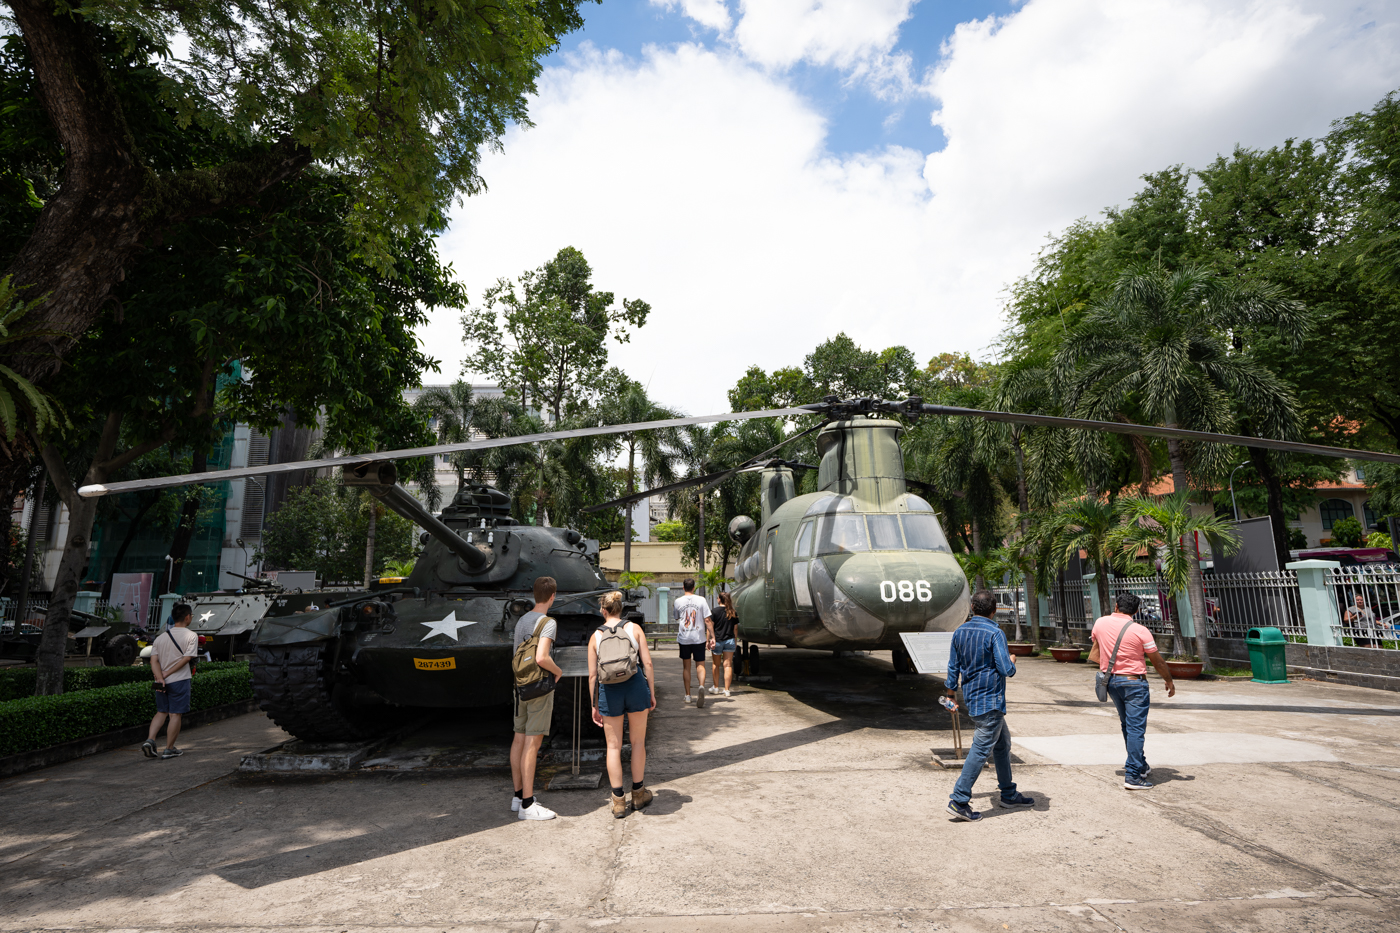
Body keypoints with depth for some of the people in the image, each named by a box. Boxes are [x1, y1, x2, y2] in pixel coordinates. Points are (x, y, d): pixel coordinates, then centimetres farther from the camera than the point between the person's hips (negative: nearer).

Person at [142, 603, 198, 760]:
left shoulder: (160, 637, 11)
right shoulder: (191, 636, -6)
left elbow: (154, 660, 1)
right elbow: (186, 658, -15)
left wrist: (160, 678, -8)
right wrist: (167, 673, -8)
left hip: (162, 682, 6)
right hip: (179, 681, -5)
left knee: (161, 712, 20)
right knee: (176, 714, 2)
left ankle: (150, 740, 4)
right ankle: (169, 749, 7)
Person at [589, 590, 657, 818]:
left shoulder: (596, 636, 4)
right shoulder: (634, 628, 2)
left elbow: (592, 675, 4)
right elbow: (647, 663, -2)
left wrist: (594, 705, 11)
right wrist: (652, 692, 6)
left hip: (609, 690, 0)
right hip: (635, 685, 0)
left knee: (613, 746, 10)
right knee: (638, 742, 15)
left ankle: (619, 802, 15)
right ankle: (638, 794, 27)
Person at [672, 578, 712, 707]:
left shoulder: (678, 602, 0)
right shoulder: (701, 600, -3)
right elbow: (707, 620, -5)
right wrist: (712, 636, 0)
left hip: (683, 638, 1)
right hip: (699, 638, -1)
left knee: (686, 666, 13)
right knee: (700, 665, 4)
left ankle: (688, 695, 19)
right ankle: (701, 686, -24)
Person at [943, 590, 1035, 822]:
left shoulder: (960, 631, 6)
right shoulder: (995, 633, -16)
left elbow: (953, 666, 11)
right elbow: (1006, 670, -19)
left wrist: (951, 691, 22)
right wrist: (1012, 661, 3)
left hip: (971, 697, 8)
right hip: (990, 700, -8)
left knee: (1003, 743, 21)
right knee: (981, 750, -5)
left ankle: (1009, 795, 32)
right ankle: (959, 800, -5)